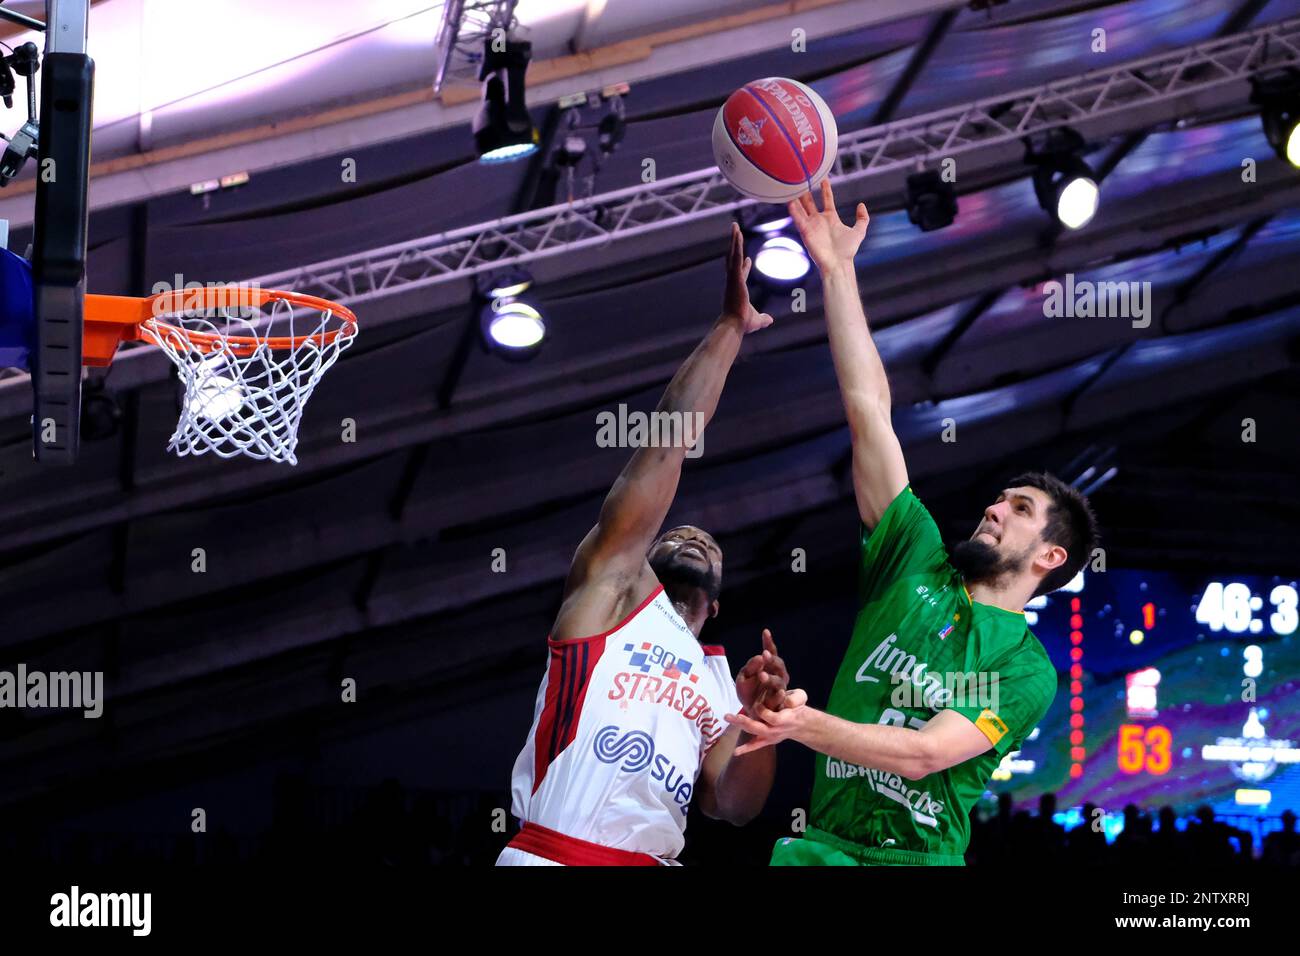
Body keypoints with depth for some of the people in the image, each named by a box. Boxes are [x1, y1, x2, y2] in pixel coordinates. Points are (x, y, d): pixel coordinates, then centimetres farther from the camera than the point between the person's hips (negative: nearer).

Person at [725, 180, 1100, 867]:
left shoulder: (1027, 674, 4)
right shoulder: (918, 563, 13)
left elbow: (920, 753, -12)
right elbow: (868, 409, 9)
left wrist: (806, 725, -28)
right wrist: (836, 267, 6)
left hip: (920, 856, -2)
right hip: (819, 847, 2)